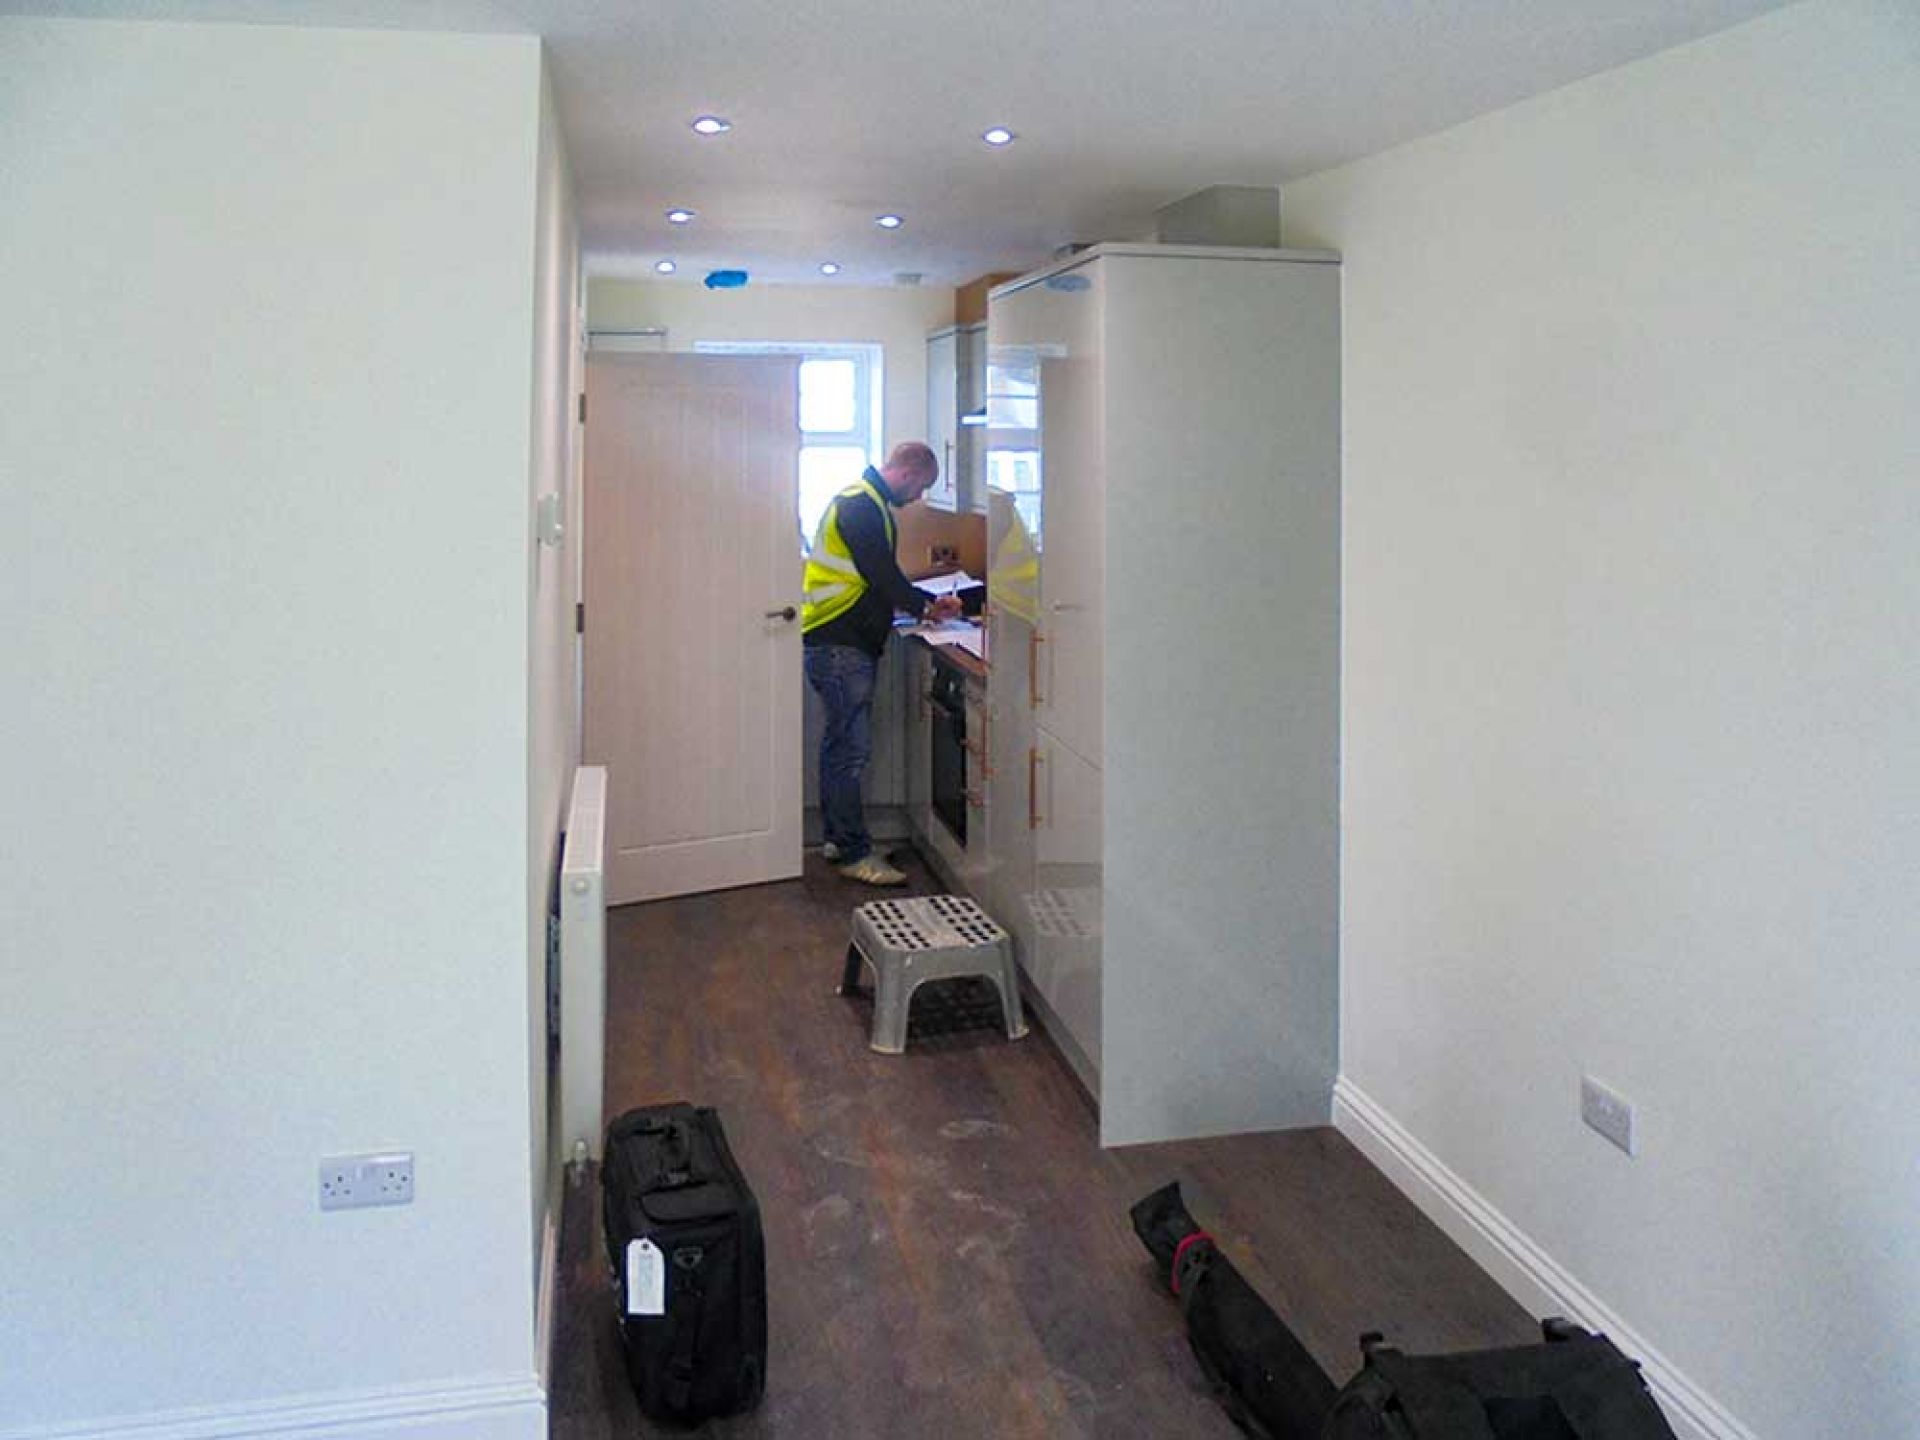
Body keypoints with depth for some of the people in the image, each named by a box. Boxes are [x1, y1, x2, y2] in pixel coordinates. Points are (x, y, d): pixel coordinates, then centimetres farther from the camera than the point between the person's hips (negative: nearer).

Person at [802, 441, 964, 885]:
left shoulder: (868, 503, 18)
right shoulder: (860, 505, -16)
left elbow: (881, 577, 22)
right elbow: (882, 578, -19)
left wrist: (926, 602, 11)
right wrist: (926, 607, -4)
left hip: (843, 643, 11)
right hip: (839, 644, -11)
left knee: (840, 743, 15)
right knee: (852, 747, -8)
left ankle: (837, 838, 24)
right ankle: (854, 854, -4)